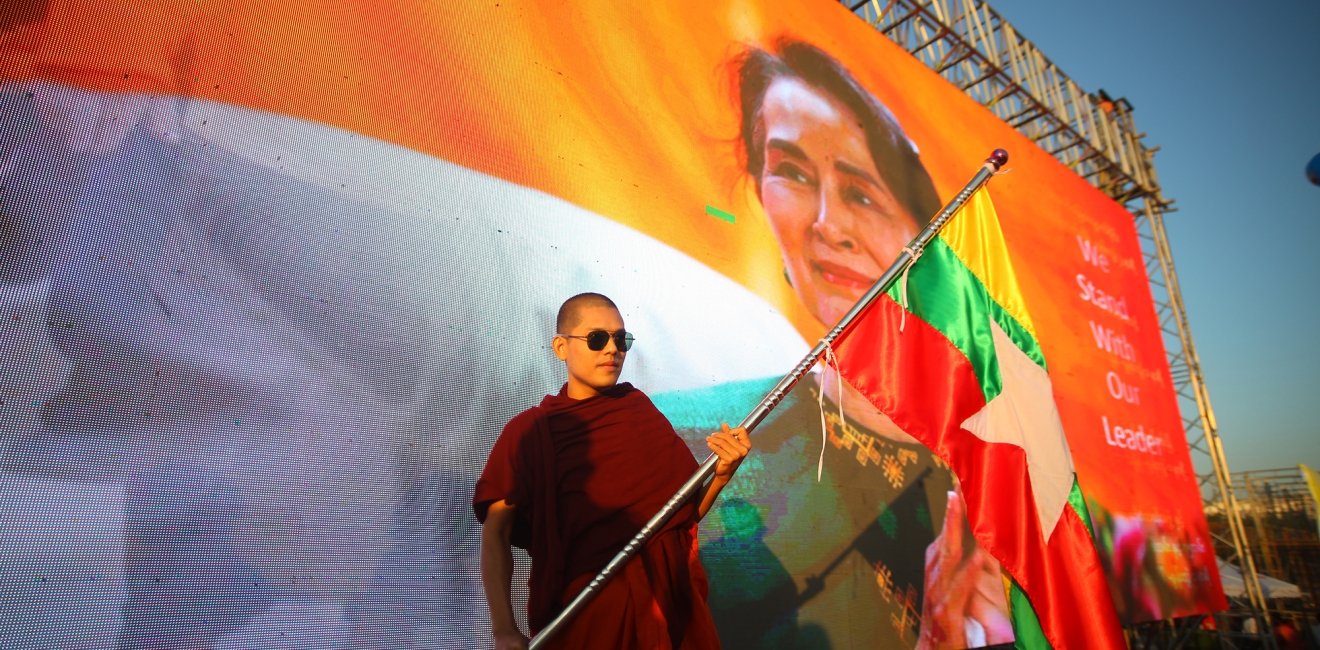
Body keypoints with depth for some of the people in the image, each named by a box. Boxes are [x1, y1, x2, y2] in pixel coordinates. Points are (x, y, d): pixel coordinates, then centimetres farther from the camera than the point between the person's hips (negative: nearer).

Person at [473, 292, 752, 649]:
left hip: (670, 594, 3)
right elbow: (495, 534, -8)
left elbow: (687, 510, 5)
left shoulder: (639, 406, 2)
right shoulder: (529, 431, -7)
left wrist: (722, 473, -13)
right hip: (586, 609, -3)